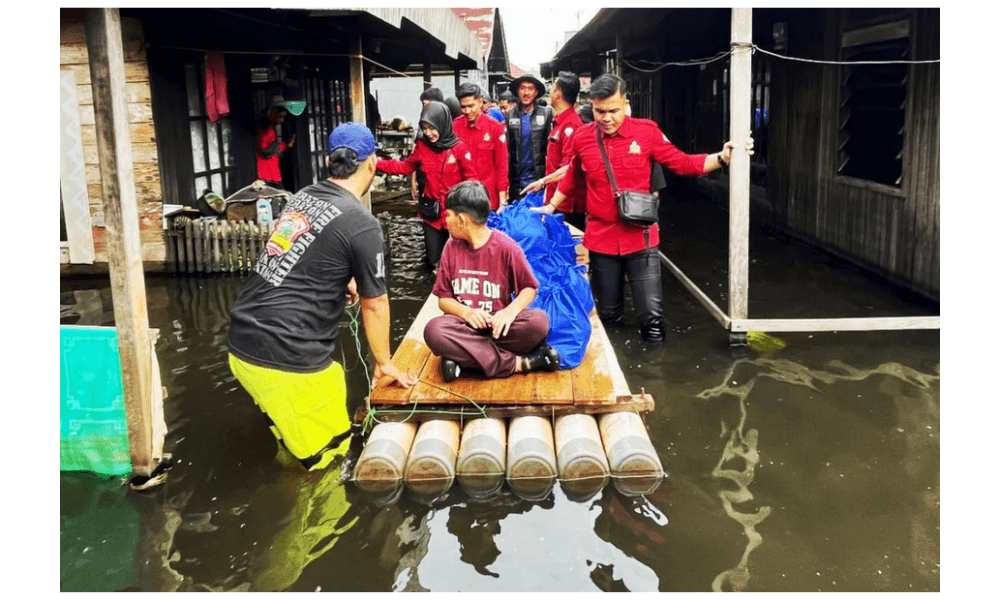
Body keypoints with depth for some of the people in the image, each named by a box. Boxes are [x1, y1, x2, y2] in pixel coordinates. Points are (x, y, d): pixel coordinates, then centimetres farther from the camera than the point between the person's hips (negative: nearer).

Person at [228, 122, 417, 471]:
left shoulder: (302, 197, 11)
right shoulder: (363, 225, -11)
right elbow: (374, 304, 1)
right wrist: (384, 363, 16)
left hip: (241, 344, 9)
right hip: (287, 361, -8)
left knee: (293, 445, 29)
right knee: (327, 454, 11)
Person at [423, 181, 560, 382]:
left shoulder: (505, 247, -6)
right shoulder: (452, 247, 4)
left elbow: (529, 288, 1)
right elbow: (443, 298, 5)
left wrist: (511, 311, -21)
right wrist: (466, 312, -17)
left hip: (497, 324, -2)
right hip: (465, 323, 2)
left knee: (539, 320, -30)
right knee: (434, 330, -33)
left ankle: (463, 357, -25)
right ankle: (517, 363, -27)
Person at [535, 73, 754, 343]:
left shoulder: (647, 131, -7)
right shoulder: (582, 138, -1)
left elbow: (682, 163, -3)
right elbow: (572, 178, 17)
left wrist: (722, 158, -15)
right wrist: (551, 206, 25)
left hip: (640, 237, -2)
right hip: (601, 238, 2)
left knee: (652, 313, -4)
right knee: (608, 314, 14)